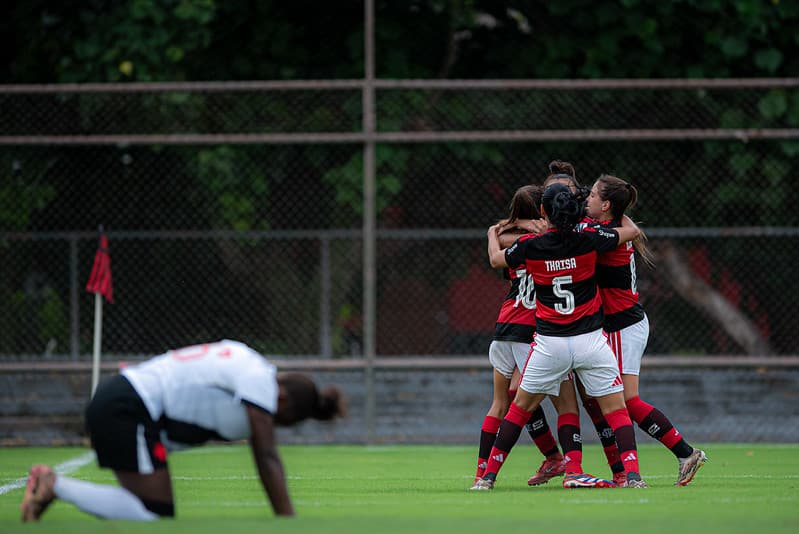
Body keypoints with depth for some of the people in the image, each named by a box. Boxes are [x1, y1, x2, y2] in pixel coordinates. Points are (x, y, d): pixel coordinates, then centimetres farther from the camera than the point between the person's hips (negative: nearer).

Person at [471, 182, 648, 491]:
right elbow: (632, 230, 9)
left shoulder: (530, 246, -6)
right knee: (616, 409, 3)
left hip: (549, 343, 1)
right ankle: (632, 473, -12)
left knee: (520, 407, 13)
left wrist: (492, 234, 37)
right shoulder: (588, 240, -7)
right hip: (590, 339, -1)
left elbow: (496, 259, 16)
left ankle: (489, 475, 15)